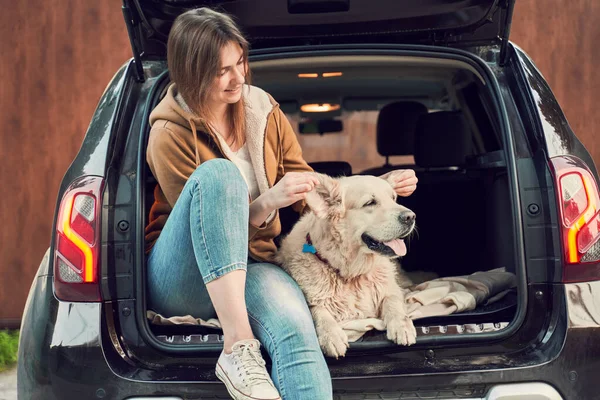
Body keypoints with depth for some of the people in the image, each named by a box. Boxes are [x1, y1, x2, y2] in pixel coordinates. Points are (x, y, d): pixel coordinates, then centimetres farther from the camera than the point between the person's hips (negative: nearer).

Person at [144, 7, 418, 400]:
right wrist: (267, 202, -25)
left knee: (293, 324, -34)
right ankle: (237, 344, -37)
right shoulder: (170, 133, -8)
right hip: (183, 281, -3)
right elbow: (208, 225, -9)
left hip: (249, 267, 3)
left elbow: (307, 189, 12)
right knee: (218, 172, -32)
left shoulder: (264, 111, 6)